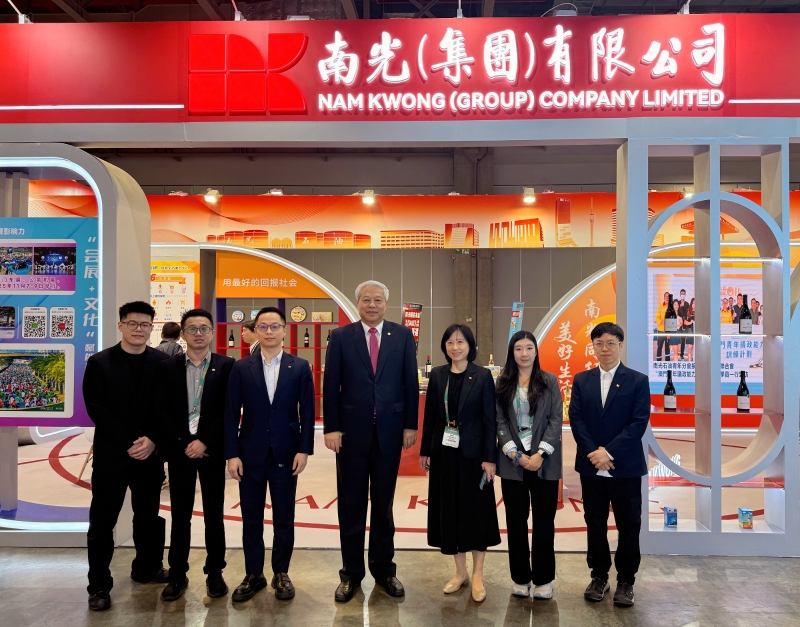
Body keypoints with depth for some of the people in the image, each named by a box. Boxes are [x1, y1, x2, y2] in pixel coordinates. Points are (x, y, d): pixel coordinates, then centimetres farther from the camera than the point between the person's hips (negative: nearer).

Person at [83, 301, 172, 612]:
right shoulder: (99, 363, -3)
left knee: (148, 516, 14)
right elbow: (97, 410, -8)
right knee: (102, 522, 5)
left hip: (150, 454, 2)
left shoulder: (163, 362, 1)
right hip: (111, 455, -2)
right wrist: (128, 444, -15)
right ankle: (99, 585, 17)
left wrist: (152, 441, -14)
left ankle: (147, 568, 32)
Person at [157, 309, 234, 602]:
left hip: (212, 449, -1)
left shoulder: (226, 366, -2)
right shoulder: (168, 367, 4)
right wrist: (184, 443, -9)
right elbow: (163, 411, 0)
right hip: (180, 448, 2)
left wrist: (204, 442, -13)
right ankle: (177, 574, 21)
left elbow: (229, 411, -7)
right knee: (180, 514, 9)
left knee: (214, 514, 7)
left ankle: (214, 572, 19)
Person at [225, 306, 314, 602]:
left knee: (284, 518, 9)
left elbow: (307, 412, 0)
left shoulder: (300, 367, 1)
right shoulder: (241, 368, 1)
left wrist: (304, 449, -7)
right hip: (250, 454, 1)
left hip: (285, 454, 0)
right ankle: (253, 575, 25)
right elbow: (231, 413, -1)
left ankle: (281, 574, 25)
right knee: (251, 518, 10)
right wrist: (232, 454, -6)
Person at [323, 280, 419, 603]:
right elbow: (331, 385, -2)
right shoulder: (341, 337, 0)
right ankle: (351, 573, 23)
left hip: (389, 430, 1)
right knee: (351, 504, 9)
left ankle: (384, 569, 28)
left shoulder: (402, 336, 2)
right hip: (352, 430, 0)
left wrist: (410, 425, -1)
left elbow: (411, 383, 2)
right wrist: (332, 427, -7)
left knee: (383, 503, 13)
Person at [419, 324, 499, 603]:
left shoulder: (483, 376, -5)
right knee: (449, 509, 9)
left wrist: (489, 457, -11)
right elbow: (430, 416, 6)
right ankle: (460, 571, 24)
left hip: (472, 452, -3)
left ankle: (477, 574, 20)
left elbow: (489, 419, -7)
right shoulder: (437, 375, 4)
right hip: (444, 451, 3)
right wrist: (425, 451, 5)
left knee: (476, 509, 5)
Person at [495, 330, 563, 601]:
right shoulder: (503, 383, 4)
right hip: (512, 459, 1)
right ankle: (520, 578, 18)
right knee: (516, 520, 7)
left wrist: (540, 454, -13)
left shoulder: (550, 381, 3)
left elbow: (556, 420, -3)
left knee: (544, 520, 5)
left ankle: (543, 579, 17)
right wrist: (514, 454, -11)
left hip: (544, 460, -1)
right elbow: (499, 421, 0)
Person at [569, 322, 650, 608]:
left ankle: (626, 581, 22)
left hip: (626, 467, -2)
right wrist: (593, 452, -13)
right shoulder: (581, 380, 6)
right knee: (595, 525, 11)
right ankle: (599, 576, 26)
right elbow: (575, 419, 0)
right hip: (591, 466, 2)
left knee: (628, 527, 7)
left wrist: (609, 452, -17)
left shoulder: (638, 380, -2)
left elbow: (639, 422, -10)